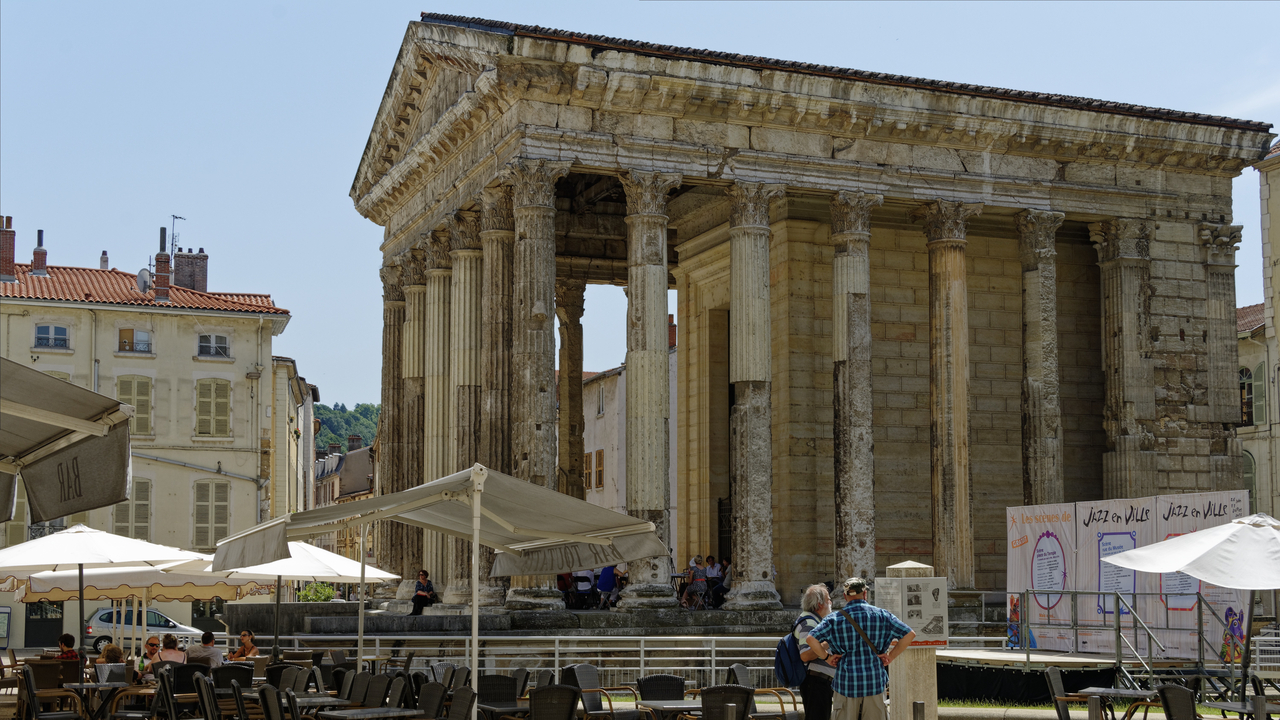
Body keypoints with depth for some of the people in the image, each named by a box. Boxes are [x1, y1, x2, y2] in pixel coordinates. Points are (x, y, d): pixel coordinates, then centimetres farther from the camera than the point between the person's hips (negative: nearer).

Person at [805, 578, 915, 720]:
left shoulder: (834, 619, -1)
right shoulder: (882, 615, 3)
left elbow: (811, 639, -14)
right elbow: (909, 634, 0)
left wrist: (826, 657, 0)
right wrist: (890, 656, 3)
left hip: (846, 683, -1)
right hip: (875, 682, 1)